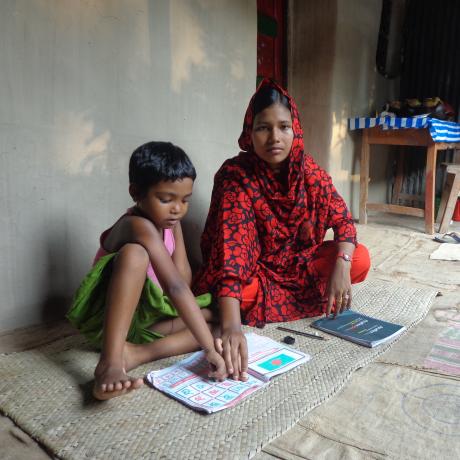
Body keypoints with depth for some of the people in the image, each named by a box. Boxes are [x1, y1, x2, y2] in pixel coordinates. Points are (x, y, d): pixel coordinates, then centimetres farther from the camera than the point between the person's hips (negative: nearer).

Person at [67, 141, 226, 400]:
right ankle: (110, 363, -39)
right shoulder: (140, 226, -26)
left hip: (146, 316, 8)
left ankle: (135, 354, -26)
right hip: (106, 316, -8)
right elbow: (176, 287, -35)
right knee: (134, 254, -35)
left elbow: (184, 276, -7)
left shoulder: (171, 221, -1)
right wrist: (210, 348, -39)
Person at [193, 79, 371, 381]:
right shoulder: (235, 176, -25)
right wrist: (231, 325, -51)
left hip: (297, 262, 5)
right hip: (253, 269, -4)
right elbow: (230, 246, -38)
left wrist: (342, 265, -27)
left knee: (360, 260, -17)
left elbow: (342, 219, -5)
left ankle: (267, 299, -7)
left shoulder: (307, 169, -11)